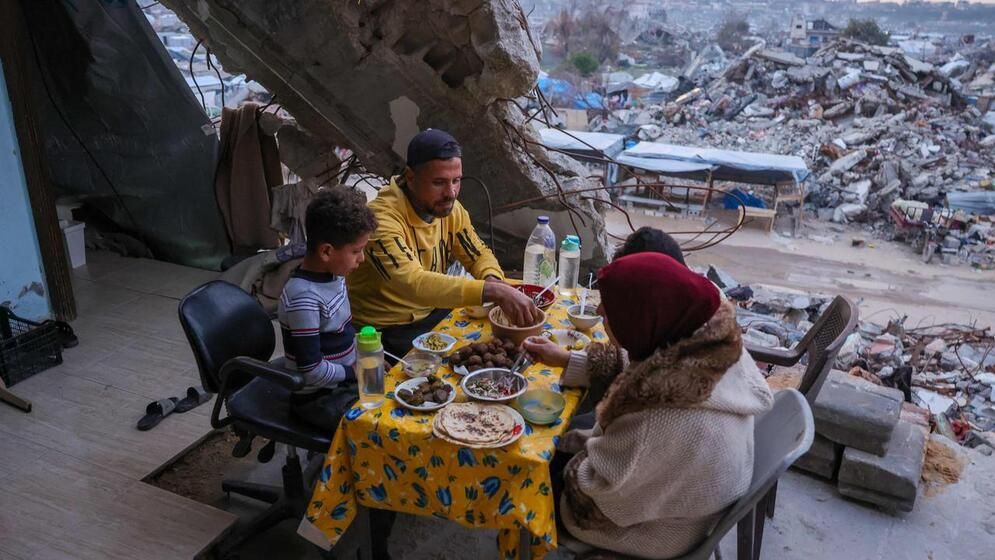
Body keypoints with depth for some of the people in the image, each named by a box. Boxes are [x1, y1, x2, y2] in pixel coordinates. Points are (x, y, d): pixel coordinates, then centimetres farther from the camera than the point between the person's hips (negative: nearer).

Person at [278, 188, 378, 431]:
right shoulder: (304, 299, -28)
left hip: (345, 378, 9)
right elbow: (312, 372, -25)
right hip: (318, 397, -8)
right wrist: (357, 373, -13)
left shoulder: (333, 273, -2)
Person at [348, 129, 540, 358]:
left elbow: (479, 254, 7)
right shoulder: (382, 218, -27)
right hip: (387, 330, -7)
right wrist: (493, 291, -46)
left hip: (434, 312, 7)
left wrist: (493, 280, -17)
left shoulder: (450, 209, -4)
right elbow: (414, 284, -39)